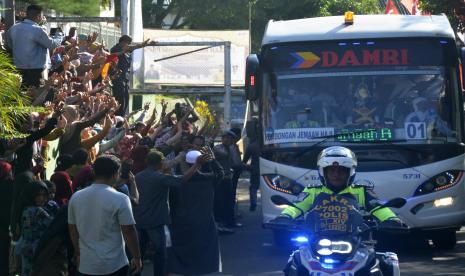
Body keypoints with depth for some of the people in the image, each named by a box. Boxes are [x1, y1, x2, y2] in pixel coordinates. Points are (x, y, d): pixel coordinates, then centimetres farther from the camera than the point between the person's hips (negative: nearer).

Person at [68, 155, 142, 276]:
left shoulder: (75, 197, 3)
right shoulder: (120, 199, -13)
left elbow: (72, 229, 11)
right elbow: (129, 231, -12)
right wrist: (137, 257, -1)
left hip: (86, 266, 4)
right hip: (114, 265, -4)